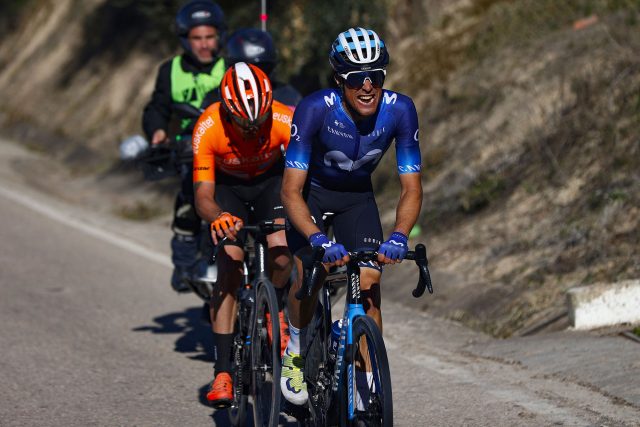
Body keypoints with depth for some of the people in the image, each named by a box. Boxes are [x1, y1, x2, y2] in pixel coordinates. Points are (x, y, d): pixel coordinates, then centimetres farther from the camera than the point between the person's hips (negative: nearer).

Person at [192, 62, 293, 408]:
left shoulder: (285, 122, -33)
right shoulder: (208, 129, -33)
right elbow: (203, 197, -31)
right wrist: (218, 218, -53)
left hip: (271, 179, 1)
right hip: (228, 186, 0)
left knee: (281, 255, -25)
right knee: (229, 265, -19)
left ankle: (273, 311, 11)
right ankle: (223, 373, -17)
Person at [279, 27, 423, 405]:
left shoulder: (399, 110, -27)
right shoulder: (316, 109, -34)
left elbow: (412, 189, -23)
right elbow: (291, 190, -34)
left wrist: (399, 237, -42)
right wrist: (318, 239, -50)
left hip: (357, 195, 2)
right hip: (311, 191, -2)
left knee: (370, 287, -12)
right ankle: (295, 351, 11)